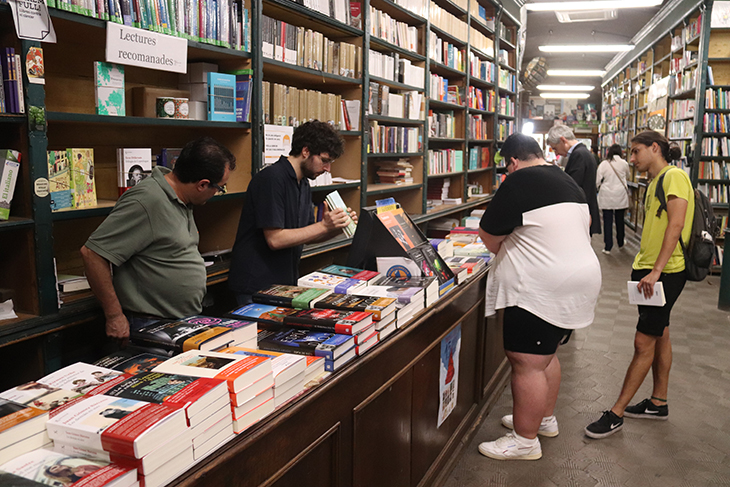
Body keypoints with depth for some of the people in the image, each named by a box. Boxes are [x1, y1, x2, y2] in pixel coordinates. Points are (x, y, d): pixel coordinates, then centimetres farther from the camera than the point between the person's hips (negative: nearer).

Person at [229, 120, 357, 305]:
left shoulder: (304, 185, 12)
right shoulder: (272, 178, -17)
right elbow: (275, 239, -22)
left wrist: (336, 228, -2)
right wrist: (324, 226, -20)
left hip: (286, 283, 8)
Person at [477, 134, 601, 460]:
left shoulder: (519, 182, -14)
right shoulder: (567, 181, 14)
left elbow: (488, 234, -9)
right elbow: (586, 221, 30)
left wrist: (499, 249, 14)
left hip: (541, 289, -10)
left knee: (526, 363, -2)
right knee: (545, 354, 21)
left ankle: (525, 440, 7)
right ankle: (545, 419, 35)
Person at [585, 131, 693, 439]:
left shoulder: (674, 176, -13)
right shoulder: (655, 182, 16)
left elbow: (676, 225, -23)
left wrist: (656, 270, -28)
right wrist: (642, 266, 14)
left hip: (666, 273, -10)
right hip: (649, 270, 10)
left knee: (644, 342, -5)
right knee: (659, 335, 17)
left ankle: (616, 414, 0)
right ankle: (658, 403, 30)